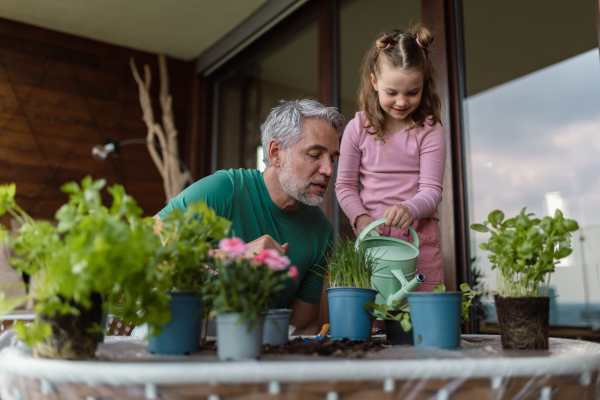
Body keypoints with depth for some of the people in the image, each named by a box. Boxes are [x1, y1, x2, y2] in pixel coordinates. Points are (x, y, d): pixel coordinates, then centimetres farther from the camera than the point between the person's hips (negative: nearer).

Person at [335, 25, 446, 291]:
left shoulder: (429, 131, -4)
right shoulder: (357, 129, 0)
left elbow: (431, 189, -7)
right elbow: (344, 185, 5)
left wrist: (410, 209, -28)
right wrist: (360, 218, -12)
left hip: (420, 238, -1)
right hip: (372, 238, 1)